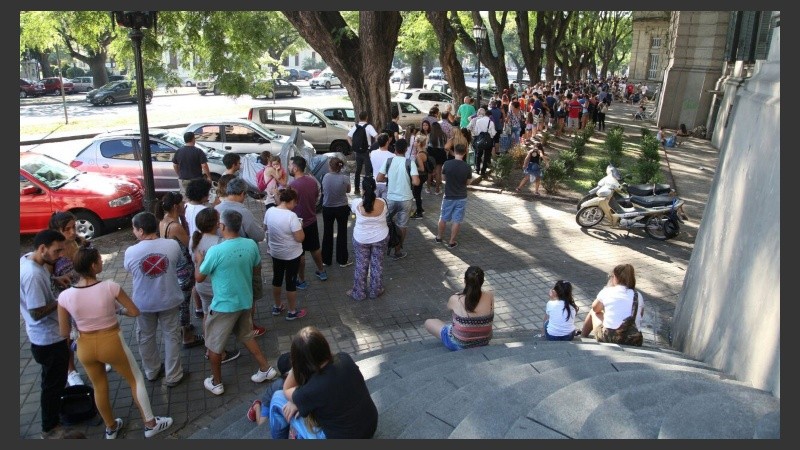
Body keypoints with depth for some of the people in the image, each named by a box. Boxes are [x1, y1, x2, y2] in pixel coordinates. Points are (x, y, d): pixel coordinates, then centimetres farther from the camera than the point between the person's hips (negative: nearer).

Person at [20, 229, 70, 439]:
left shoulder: (27, 259, -2)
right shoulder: (32, 274, -31)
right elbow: (37, 312, -28)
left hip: (46, 335, 10)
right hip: (49, 338, -10)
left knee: (54, 380, 28)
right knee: (53, 383, 8)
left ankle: (54, 410, 47)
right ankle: (50, 428, 24)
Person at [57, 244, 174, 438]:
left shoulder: (65, 296, -14)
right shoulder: (110, 287, -21)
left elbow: (64, 332, -4)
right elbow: (134, 312, -11)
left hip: (85, 347, 3)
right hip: (112, 342, -3)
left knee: (99, 387, 25)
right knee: (136, 380, 18)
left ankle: (111, 427, 44)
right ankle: (150, 424, 27)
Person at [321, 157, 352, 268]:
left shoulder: (326, 177, -12)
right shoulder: (345, 177, -17)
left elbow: (324, 190, 3)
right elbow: (348, 191, -1)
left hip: (327, 208, 2)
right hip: (342, 208, -1)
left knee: (327, 233, 16)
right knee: (342, 233, 12)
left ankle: (326, 259, 26)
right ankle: (342, 260, 21)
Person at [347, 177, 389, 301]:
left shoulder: (357, 203, -18)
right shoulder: (382, 202, -16)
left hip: (361, 239, -1)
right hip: (380, 238, 1)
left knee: (361, 265, 14)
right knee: (377, 265, 16)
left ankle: (358, 293, 25)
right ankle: (375, 291, 30)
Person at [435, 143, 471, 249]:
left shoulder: (447, 164, -12)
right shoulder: (467, 167, -14)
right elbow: (467, 182, -1)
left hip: (448, 196, 1)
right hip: (461, 197, -1)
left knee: (443, 218, 18)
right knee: (456, 220, 8)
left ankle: (439, 237, 33)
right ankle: (452, 242, 14)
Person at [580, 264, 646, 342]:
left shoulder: (607, 291, -4)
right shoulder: (638, 296, 2)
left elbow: (595, 309, 13)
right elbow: (640, 315, 14)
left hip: (609, 338, -3)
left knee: (592, 312, 23)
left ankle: (583, 337, 41)